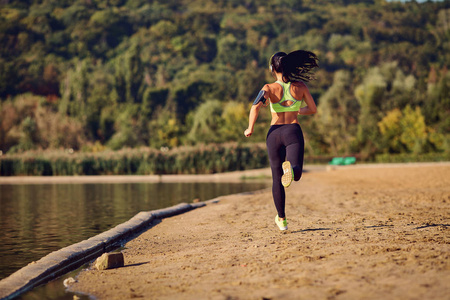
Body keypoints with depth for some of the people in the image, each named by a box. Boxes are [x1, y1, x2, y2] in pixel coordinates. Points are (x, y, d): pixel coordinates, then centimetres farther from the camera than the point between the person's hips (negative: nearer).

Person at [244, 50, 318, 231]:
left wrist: (250, 129, -8)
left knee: (277, 178, 13)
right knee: (296, 173, -10)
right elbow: (313, 109, 12)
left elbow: (255, 107, -20)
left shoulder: (269, 88, -4)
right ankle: (290, 167, -48)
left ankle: (281, 219, 20)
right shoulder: (300, 86, 3)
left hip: (274, 132, 1)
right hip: (294, 131, 0)